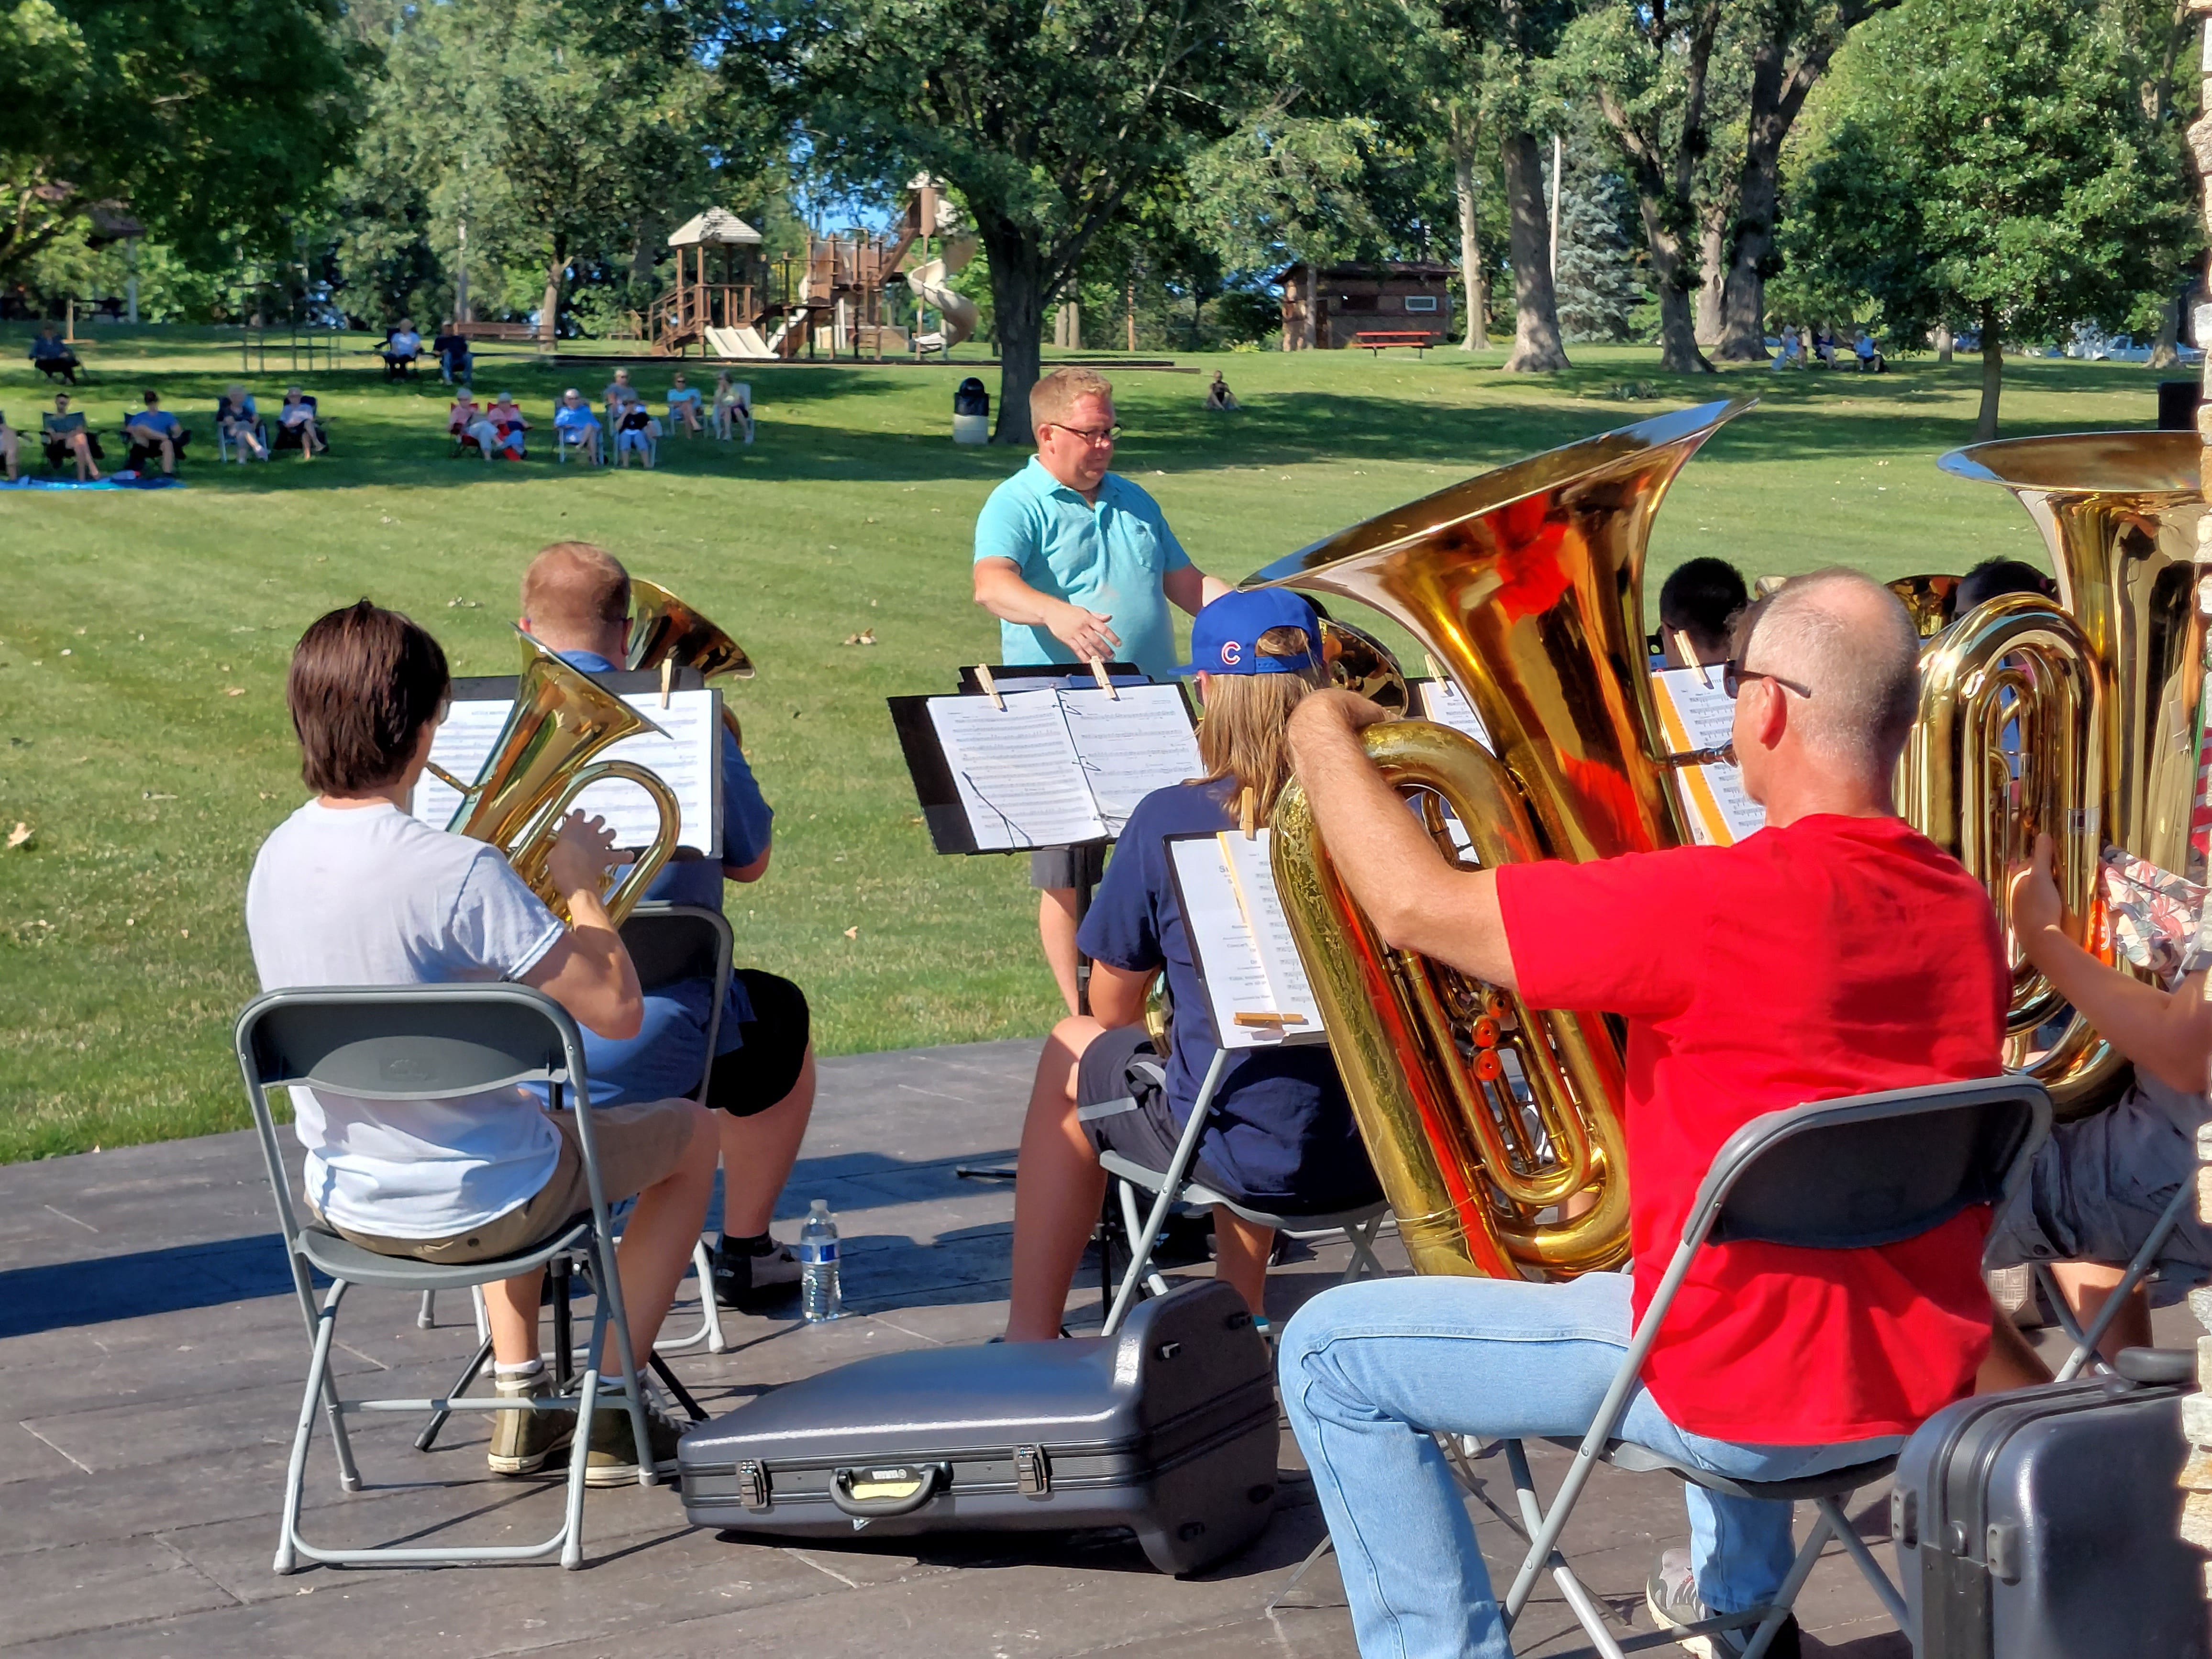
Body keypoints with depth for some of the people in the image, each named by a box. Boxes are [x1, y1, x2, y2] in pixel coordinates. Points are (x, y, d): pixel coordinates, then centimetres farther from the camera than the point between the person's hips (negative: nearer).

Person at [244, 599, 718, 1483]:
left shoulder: (274, 859, -5)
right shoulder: (462, 874, -28)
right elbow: (617, 1011, -23)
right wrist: (580, 885, -8)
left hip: (345, 1203, 7)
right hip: (477, 1211, -7)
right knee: (690, 1136, 20)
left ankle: (521, 1398, 36)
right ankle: (610, 1416, 21)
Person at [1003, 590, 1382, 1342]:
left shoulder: (1168, 820, -10)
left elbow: (1114, 1008, 3)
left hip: (1252, 1158, -4)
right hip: (1389, 1155, 4)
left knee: (1071, 1053, 24)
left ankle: (1029, 1340, 26)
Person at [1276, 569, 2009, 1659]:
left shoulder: (1723, 903, -24)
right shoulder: (1965, 912, 1)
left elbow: (1415, 907, -18)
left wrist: (1322, 734, -2)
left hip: (1750, 1401, -8)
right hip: (1928, 1386, 8)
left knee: (1331, 1353, 3)